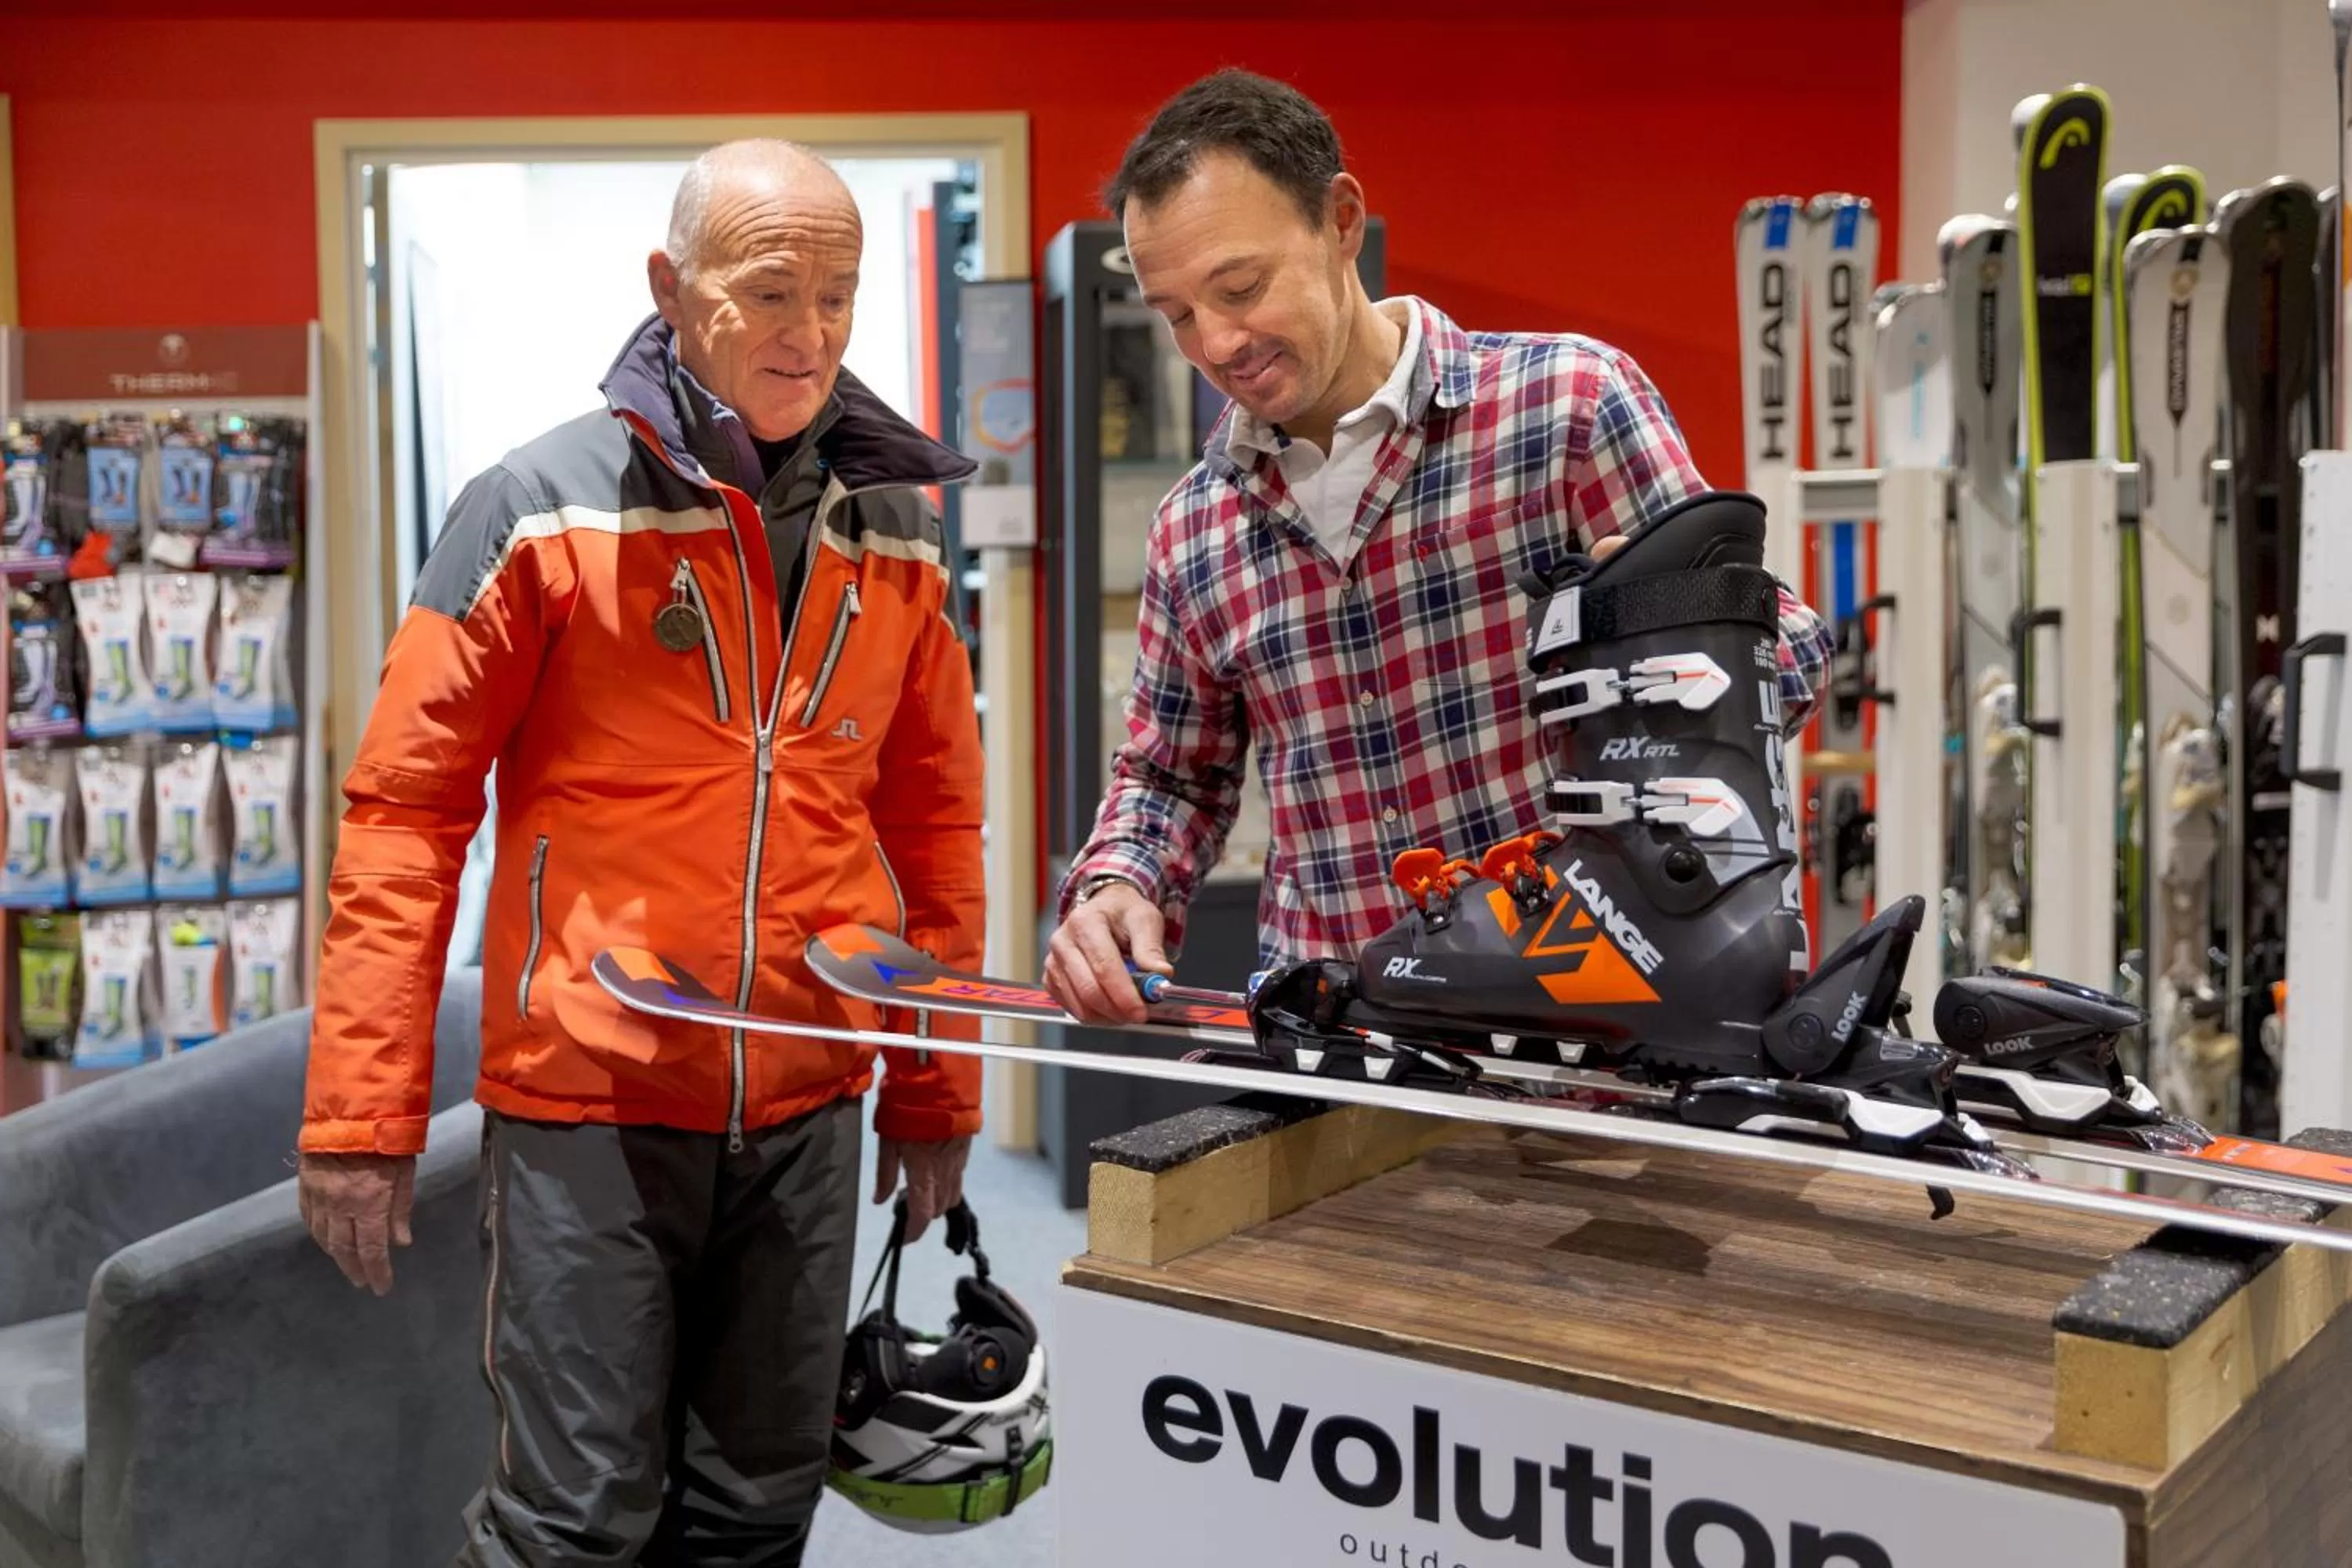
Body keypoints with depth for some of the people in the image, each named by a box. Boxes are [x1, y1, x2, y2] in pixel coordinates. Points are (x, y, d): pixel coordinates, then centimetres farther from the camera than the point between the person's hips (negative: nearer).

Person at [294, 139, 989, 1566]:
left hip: (805, 1112, 4)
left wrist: (936, 1090, 13)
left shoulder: (893, 533, 6)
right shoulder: (545, 508, -8)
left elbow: (934, 820, 11)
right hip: (586, 1100, -4)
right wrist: (364, 1111, -8)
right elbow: (405, 812, -7)